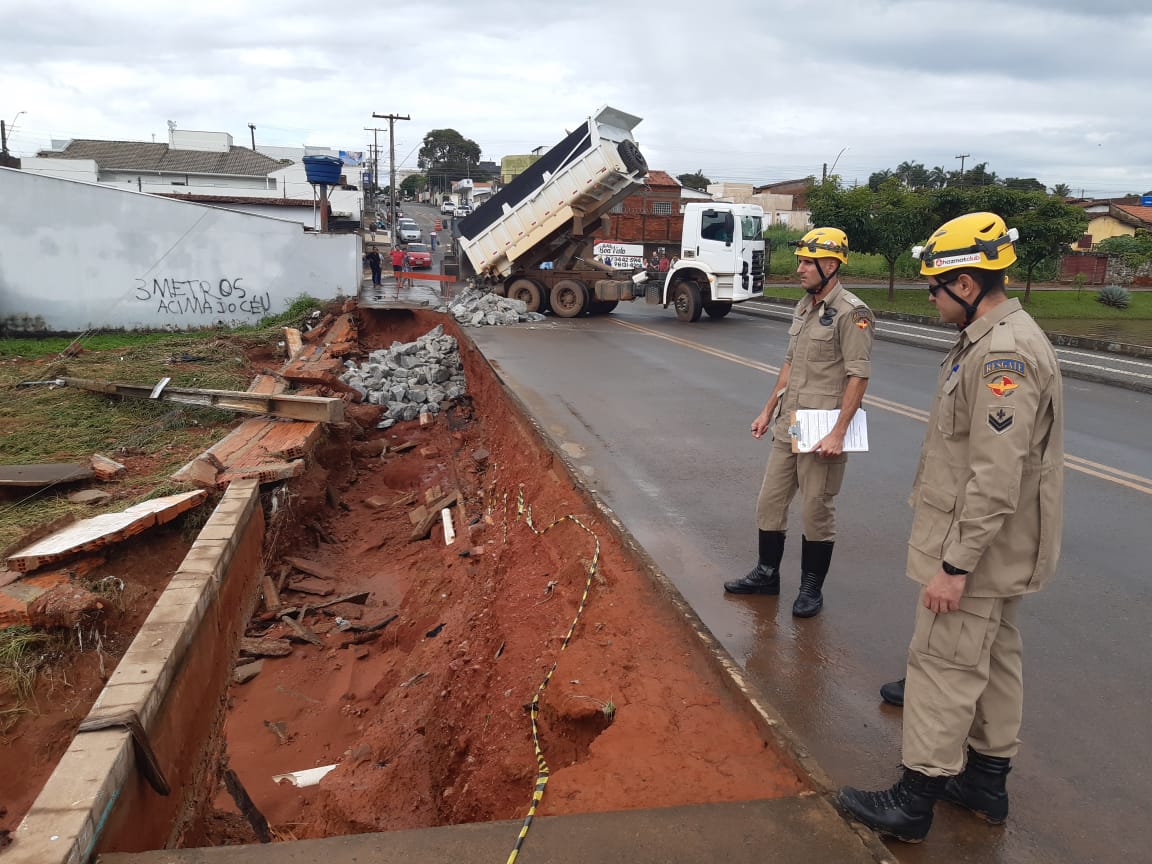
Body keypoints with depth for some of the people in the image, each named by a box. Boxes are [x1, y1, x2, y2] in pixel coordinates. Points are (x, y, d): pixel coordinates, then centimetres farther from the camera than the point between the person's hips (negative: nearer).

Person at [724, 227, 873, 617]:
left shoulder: (851, 313, -14)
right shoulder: (804, 307, 12)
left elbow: (858, 377, -18)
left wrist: (838, 433, -22)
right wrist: (768, 410, 19)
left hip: (821, 434, -8)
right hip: (787, 426, 8)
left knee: (817, 511, 5)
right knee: (770, 502, 14)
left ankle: (812, 588, 20)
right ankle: (767, 574, 30)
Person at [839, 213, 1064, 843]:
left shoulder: (1003, 354, -24)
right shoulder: (996, 339, 9)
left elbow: (997, 480, -28)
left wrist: (955, 564, -24)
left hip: (975, 548, -10)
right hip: (996, 550, 10)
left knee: (944, 665, -1)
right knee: (992, 658, 19)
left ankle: (915, 801, 11)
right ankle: (987, 779, 34)